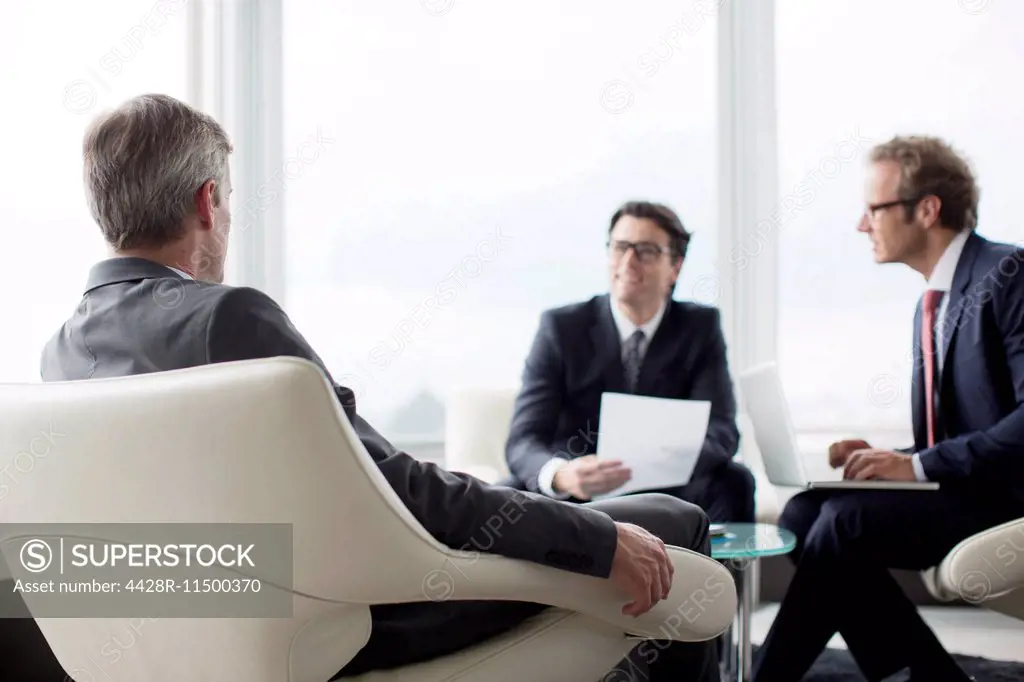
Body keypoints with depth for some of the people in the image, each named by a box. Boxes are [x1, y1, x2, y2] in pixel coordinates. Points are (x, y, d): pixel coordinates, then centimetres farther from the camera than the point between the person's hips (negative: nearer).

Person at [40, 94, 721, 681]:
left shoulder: (60, 351, 2)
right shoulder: (230, 316, -25)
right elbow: (393, 489, -27)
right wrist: (604, 542, -21)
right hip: (376, 622, -9)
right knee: (676, 525, 5)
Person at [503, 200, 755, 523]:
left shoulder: (700, 327, 1)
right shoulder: (561, 327, -5)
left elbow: (721, 431, -11)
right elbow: (523, 440, -15)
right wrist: (561, 475, -40)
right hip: (575, 498, -1)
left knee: (733, 481, -26)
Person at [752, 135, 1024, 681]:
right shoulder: (930, 304, 16)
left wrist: (917, 465, -23)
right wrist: (882, 459, -2)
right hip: (953, 492, 9)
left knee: (847, 517, -26)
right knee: (802, 513, -10)